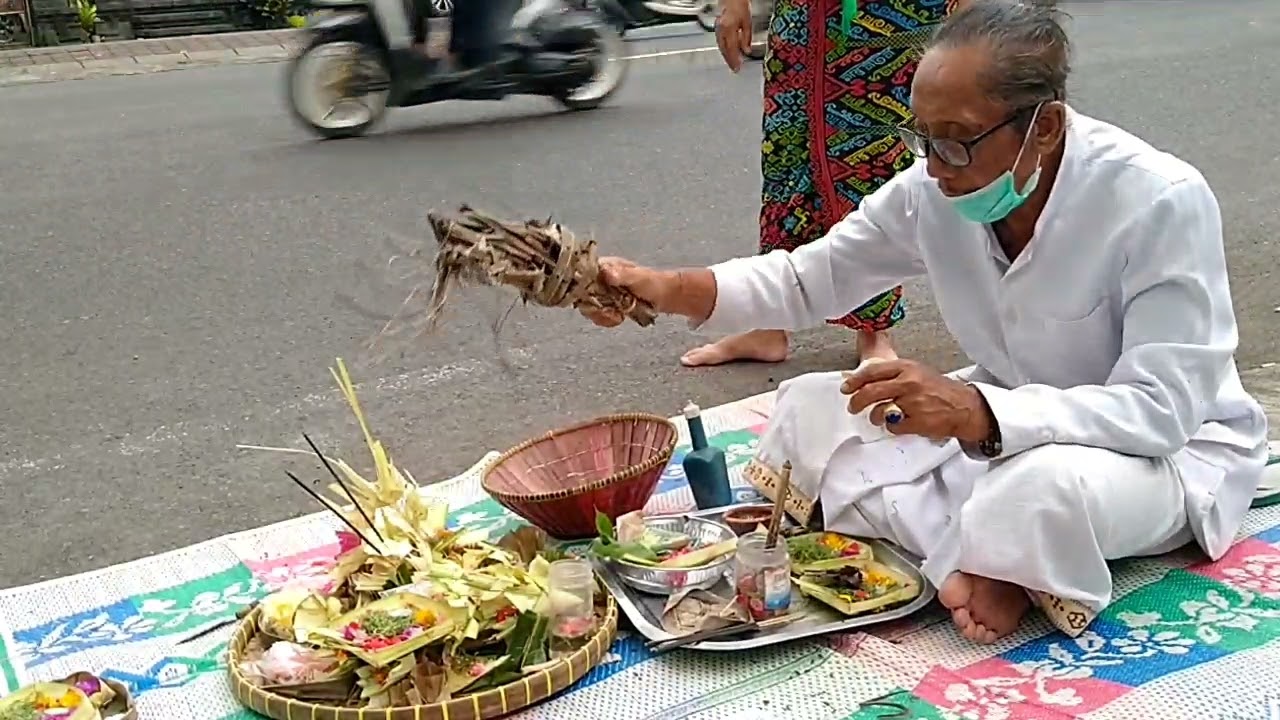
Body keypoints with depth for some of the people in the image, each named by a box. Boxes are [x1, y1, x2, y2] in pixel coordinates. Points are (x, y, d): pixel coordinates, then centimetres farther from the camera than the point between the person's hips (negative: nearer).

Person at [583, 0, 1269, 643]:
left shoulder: (1162, 202, -28)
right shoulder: (935, 189, -12)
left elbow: (1161, 408, -31)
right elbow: (811, 276, 0)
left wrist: (977, 413, -45)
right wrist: (669, 289, -17)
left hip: (1176, 446, -6)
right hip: (1002, 416, 6)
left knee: (1045, 485, -42)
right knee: (807, 410, -9)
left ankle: (978, 556, -9)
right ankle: (974, 558, -20)